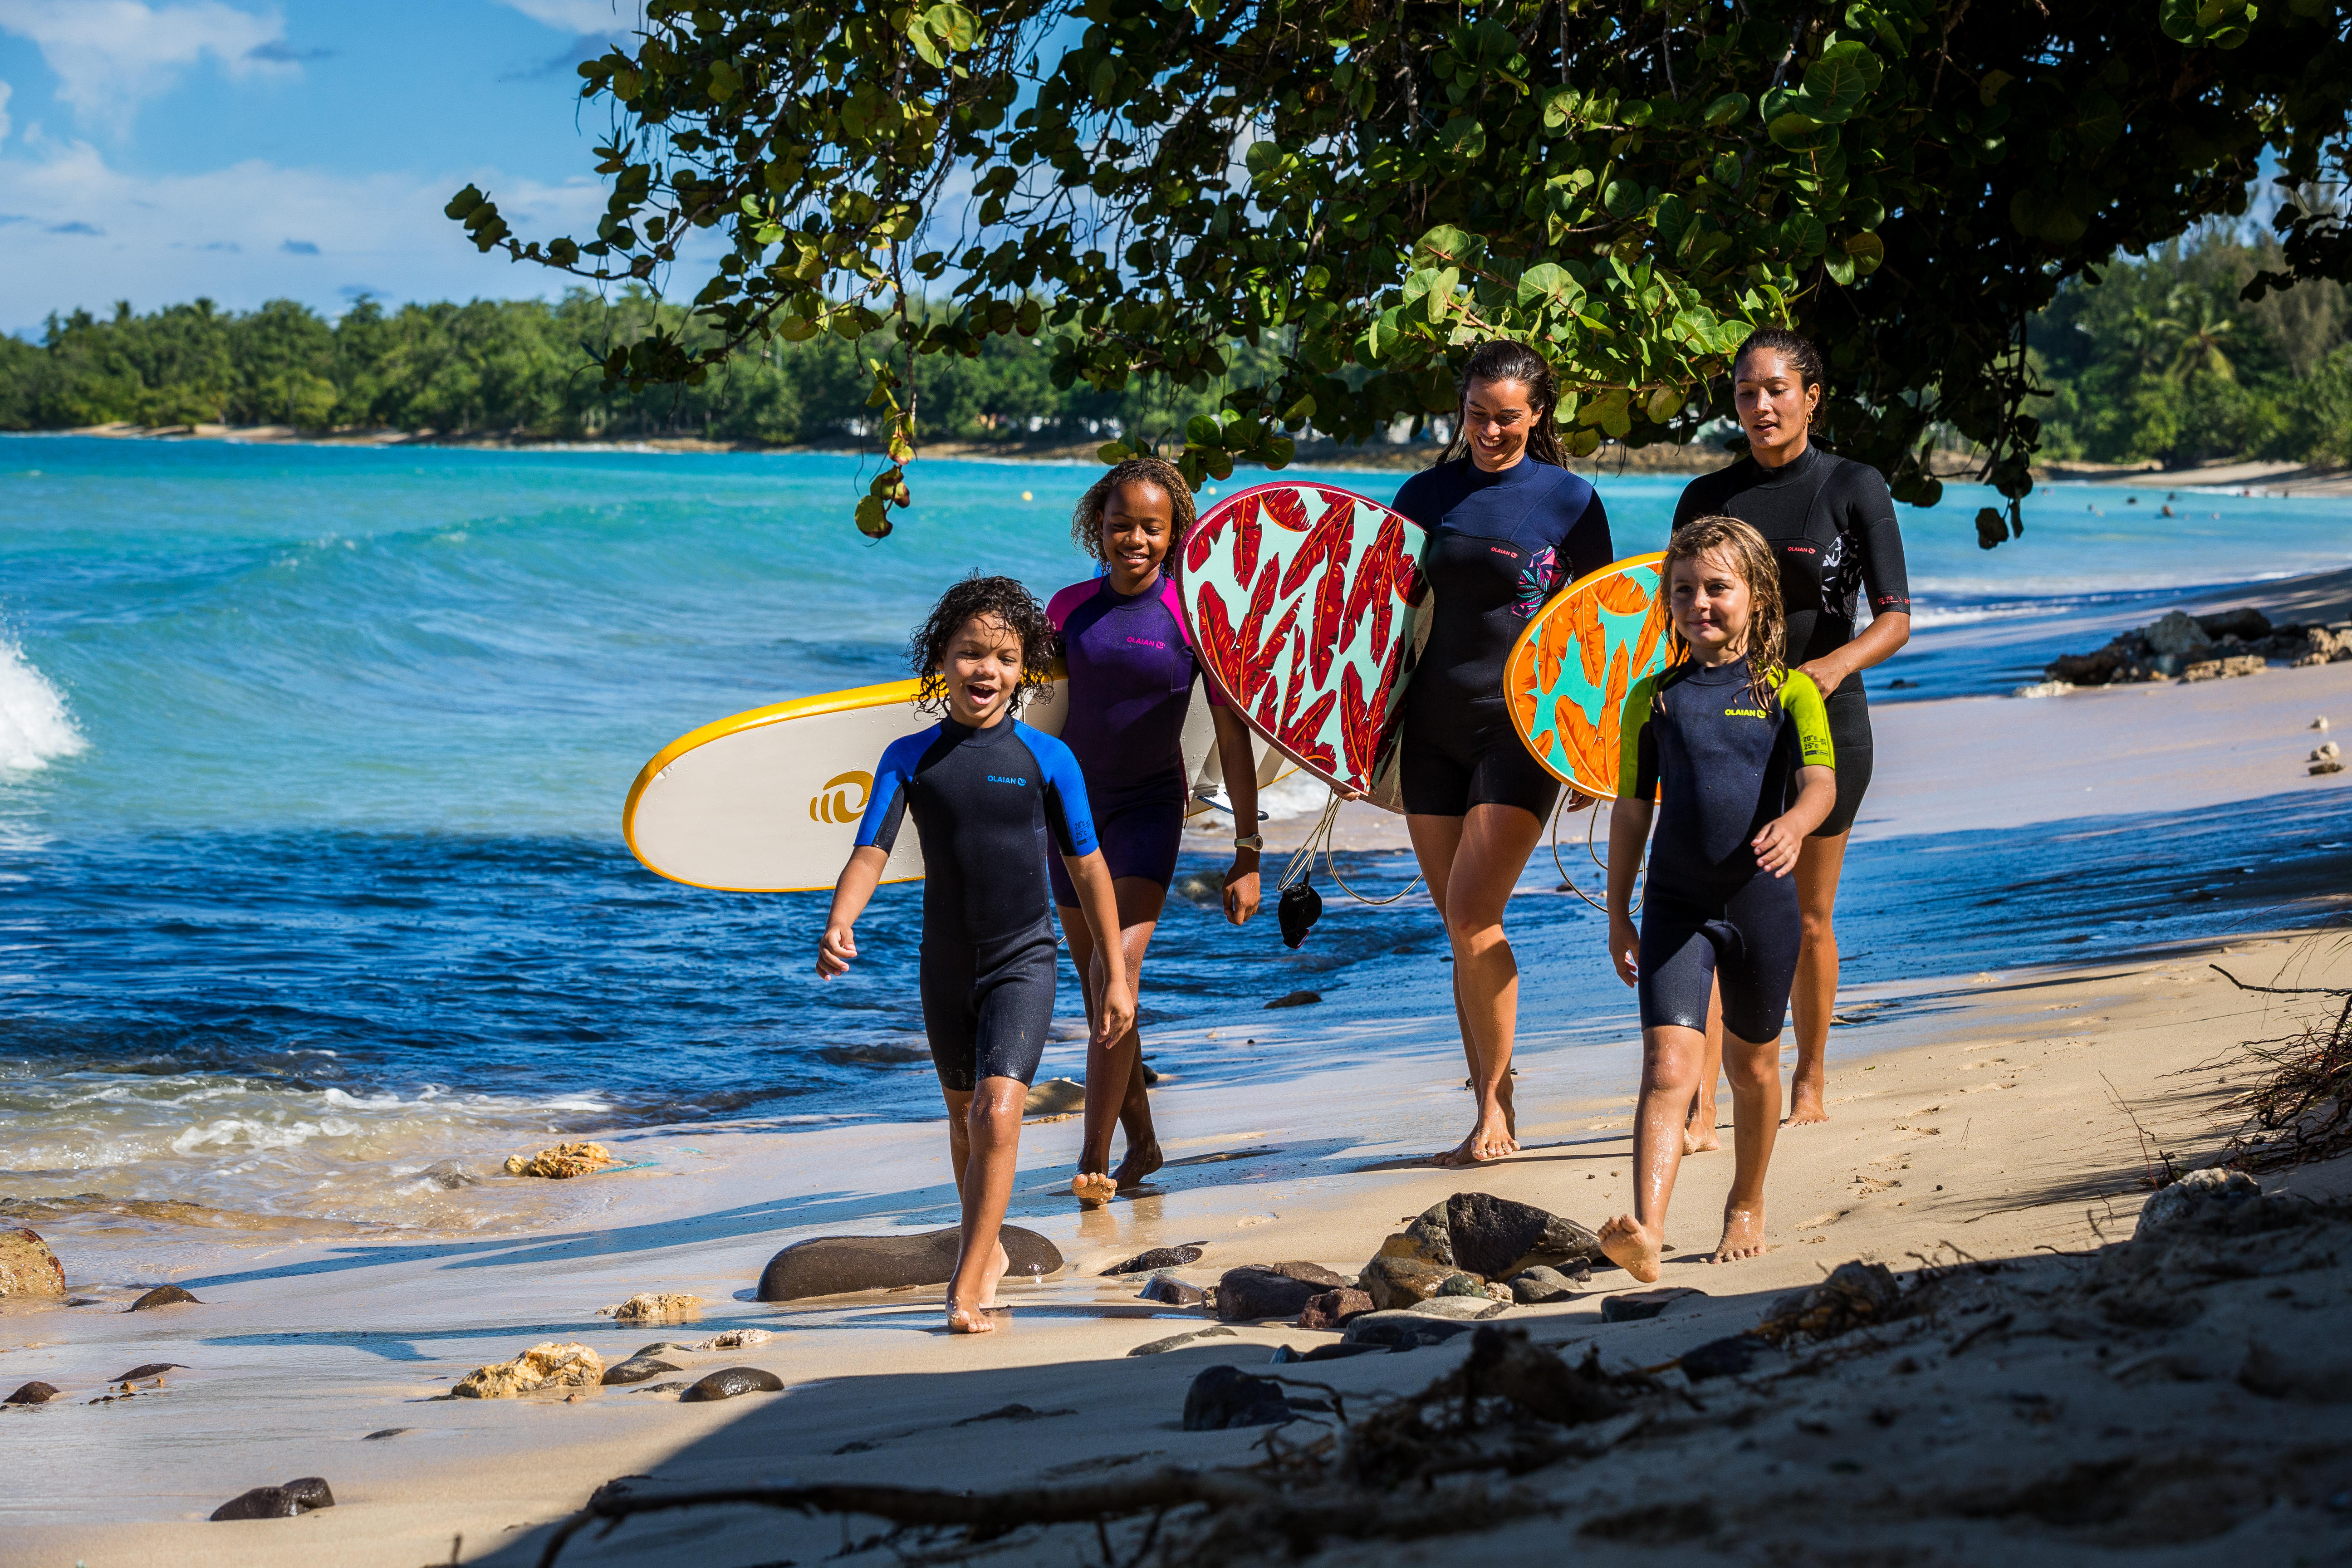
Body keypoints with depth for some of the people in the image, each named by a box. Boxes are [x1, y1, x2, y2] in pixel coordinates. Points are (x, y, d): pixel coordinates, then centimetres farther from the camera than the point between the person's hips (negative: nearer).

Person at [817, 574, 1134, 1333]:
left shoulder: (1047, 759, -6)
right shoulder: (910, 759, -3)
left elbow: (1087, 867, 1)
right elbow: (870, 852, -11)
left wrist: (1116, 974, 4)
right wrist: (839, 923, -32)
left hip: (1023, 963, -3)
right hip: (946, 966, 3)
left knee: (999, 1114, -20)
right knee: (963, 1115, 20)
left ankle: (967, 1286, -15)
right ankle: (986, 1250, 42)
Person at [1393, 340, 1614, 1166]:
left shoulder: (1570, 500, 0)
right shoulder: (1428, 494, 8)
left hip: (1523, 726, -4)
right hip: (1435, 726, 4)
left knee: (1472, 913, -15)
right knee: (1459, 928, 6)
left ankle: (1495, 1104, -3)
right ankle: (1492, 1111, 18)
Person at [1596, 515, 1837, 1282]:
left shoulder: (1789, 691, -2)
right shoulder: (1653, 698, 5)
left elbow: (1821, 781, -16)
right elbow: (1632, 811, 10)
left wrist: (1793, 823, -39)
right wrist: (1617, 915, 10)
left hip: (1760, 900, 0)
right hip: (1675, 902, 0)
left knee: (1752, 1064, 17)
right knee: (1668, 1066, -15)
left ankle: (1747, 1205, 40)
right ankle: (1646, 1230, -29)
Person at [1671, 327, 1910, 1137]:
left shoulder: (1855, 488, -4)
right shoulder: (1706, 498, 4)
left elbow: (1894, 620, -11)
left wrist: (1832, 665, -30)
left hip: (1824, 718, -1)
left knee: (1807, 917, 9)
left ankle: (1810, 1080, 30)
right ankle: (1699, 1107, -16)